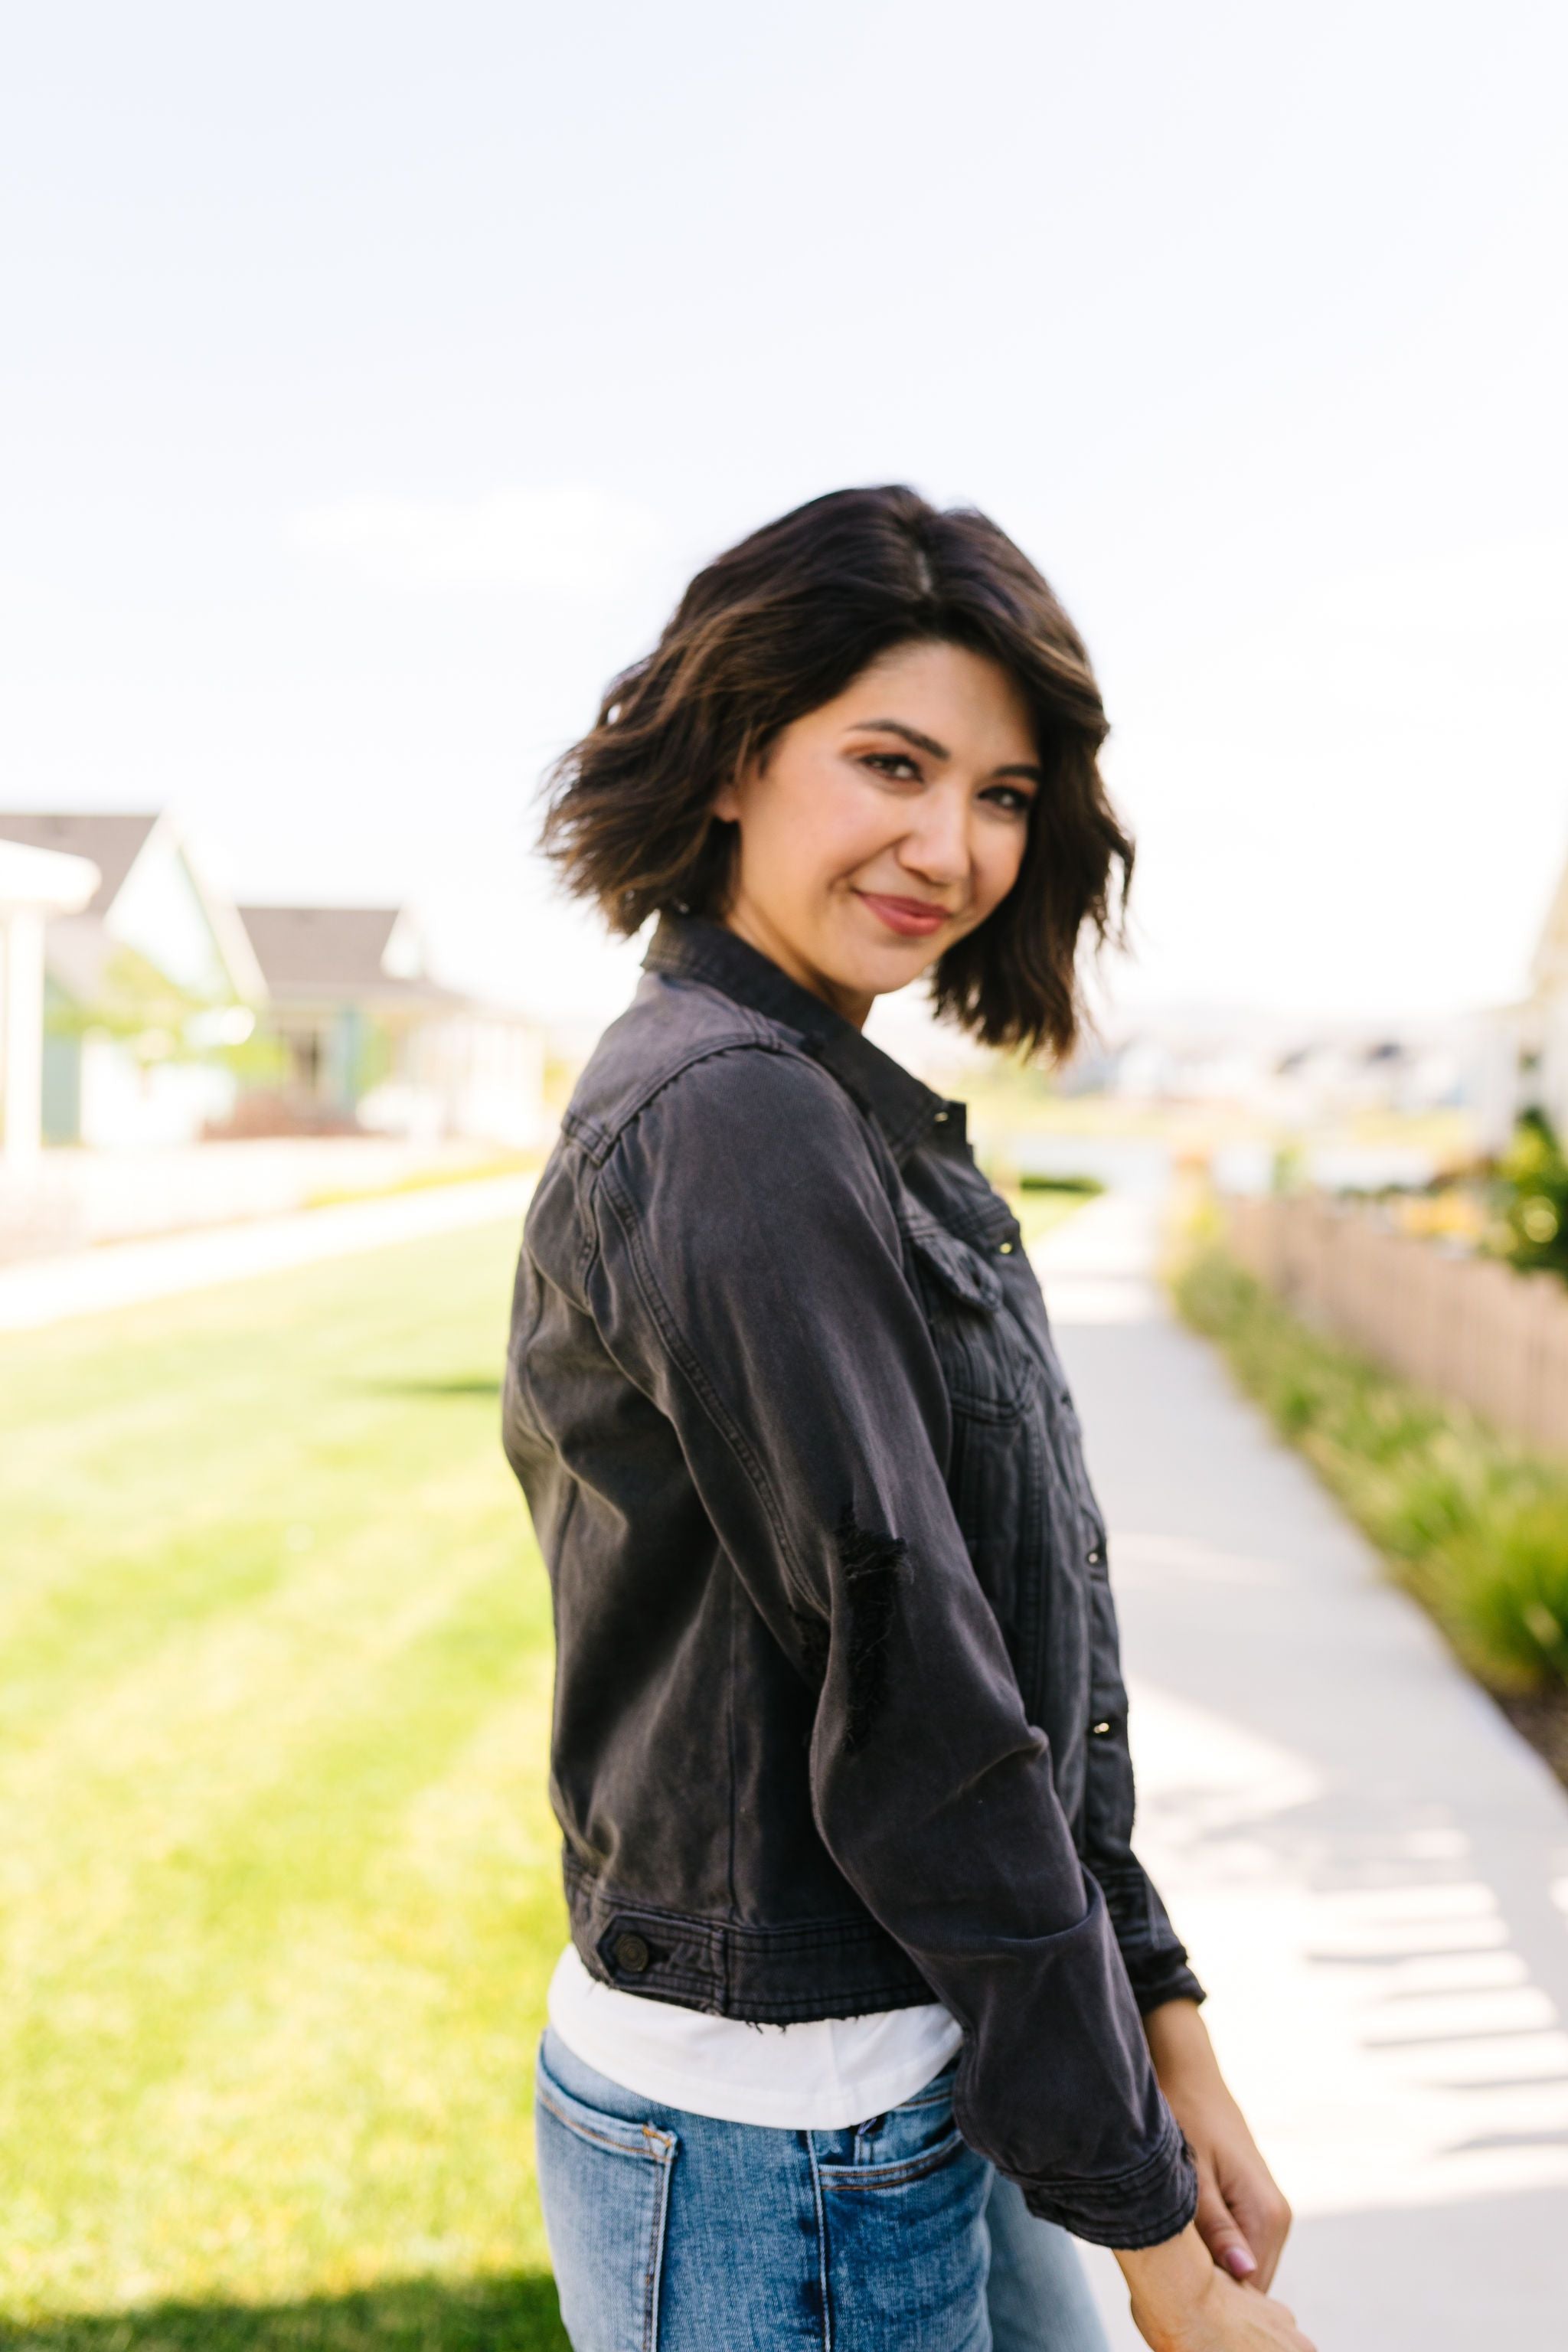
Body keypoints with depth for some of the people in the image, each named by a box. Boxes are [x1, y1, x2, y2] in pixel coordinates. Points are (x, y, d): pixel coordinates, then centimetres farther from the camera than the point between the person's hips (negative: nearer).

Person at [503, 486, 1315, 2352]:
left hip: (926, 2092, 9)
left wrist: (1164, 2032, 8)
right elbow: (912, 1720, -21)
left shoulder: (845, 1115, 10)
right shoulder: (738, 1119, -20)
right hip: (780, 2157, -9)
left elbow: (1020, 1659, 10)